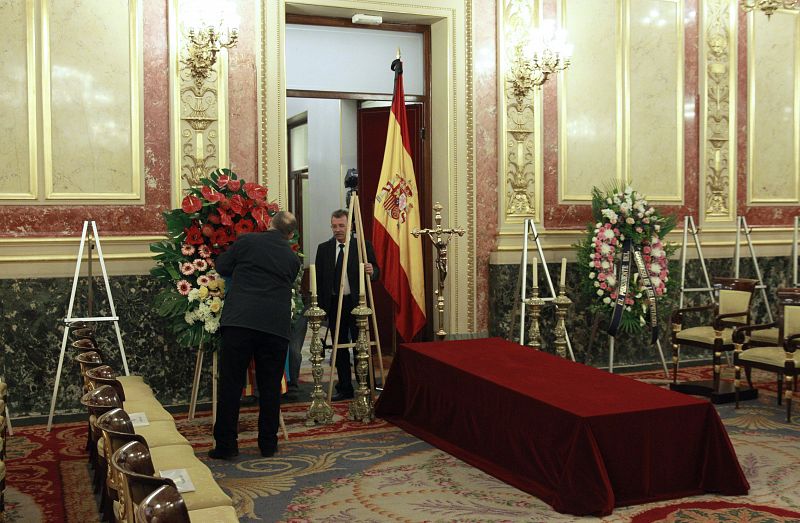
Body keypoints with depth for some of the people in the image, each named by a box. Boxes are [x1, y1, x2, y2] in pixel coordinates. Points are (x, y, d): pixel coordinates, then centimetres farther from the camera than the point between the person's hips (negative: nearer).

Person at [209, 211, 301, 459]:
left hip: (240, 321, -2)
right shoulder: (293, 259, 14)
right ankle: (268, 444, 18)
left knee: (230, 384, 4)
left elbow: (222, 267, 14)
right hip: (276, 325, 2)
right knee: (270, 387, 11)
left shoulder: (247, 241, 6)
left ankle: (226, 445, 6)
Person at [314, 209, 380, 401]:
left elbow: (376, 272, 1)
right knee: (339, 349, 10)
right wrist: (320, 306, 1)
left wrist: (371, 271, -24)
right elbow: (319, 279, 8)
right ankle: (344, 389, 19)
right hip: (334, 304, 3)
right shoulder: (324, 248, 8)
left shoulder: (363, 245, 0)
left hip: (356, 303, -3)